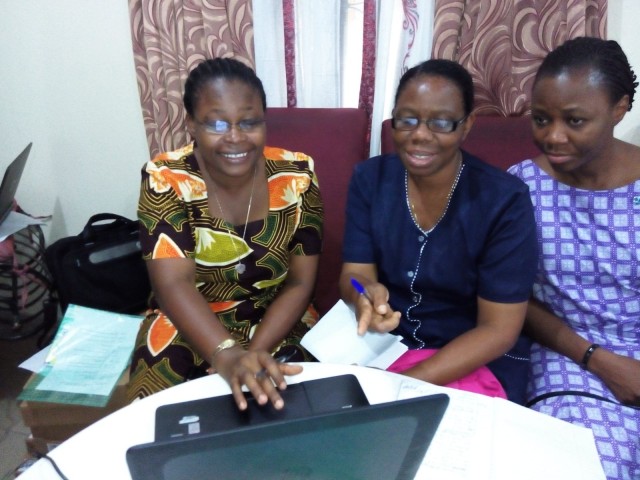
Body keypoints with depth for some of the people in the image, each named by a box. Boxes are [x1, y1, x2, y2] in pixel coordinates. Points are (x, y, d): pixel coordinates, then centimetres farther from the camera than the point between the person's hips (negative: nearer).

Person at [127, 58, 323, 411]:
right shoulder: (165, 178, -14)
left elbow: (300, 282, -9)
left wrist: (252, 354, -21)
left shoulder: (296, 175, -10)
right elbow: (173, 285, -23)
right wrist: (227, 356, -39)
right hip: (185, 328, 0)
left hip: (278, 325, 1)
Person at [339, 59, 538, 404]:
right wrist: (366, 294, -29)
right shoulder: (369, 179, -6)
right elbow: (354, 274, -5)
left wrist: (403, 385, -23)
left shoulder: (505, 200, -16)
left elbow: (498, 330, -14)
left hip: (477, 362, -2)